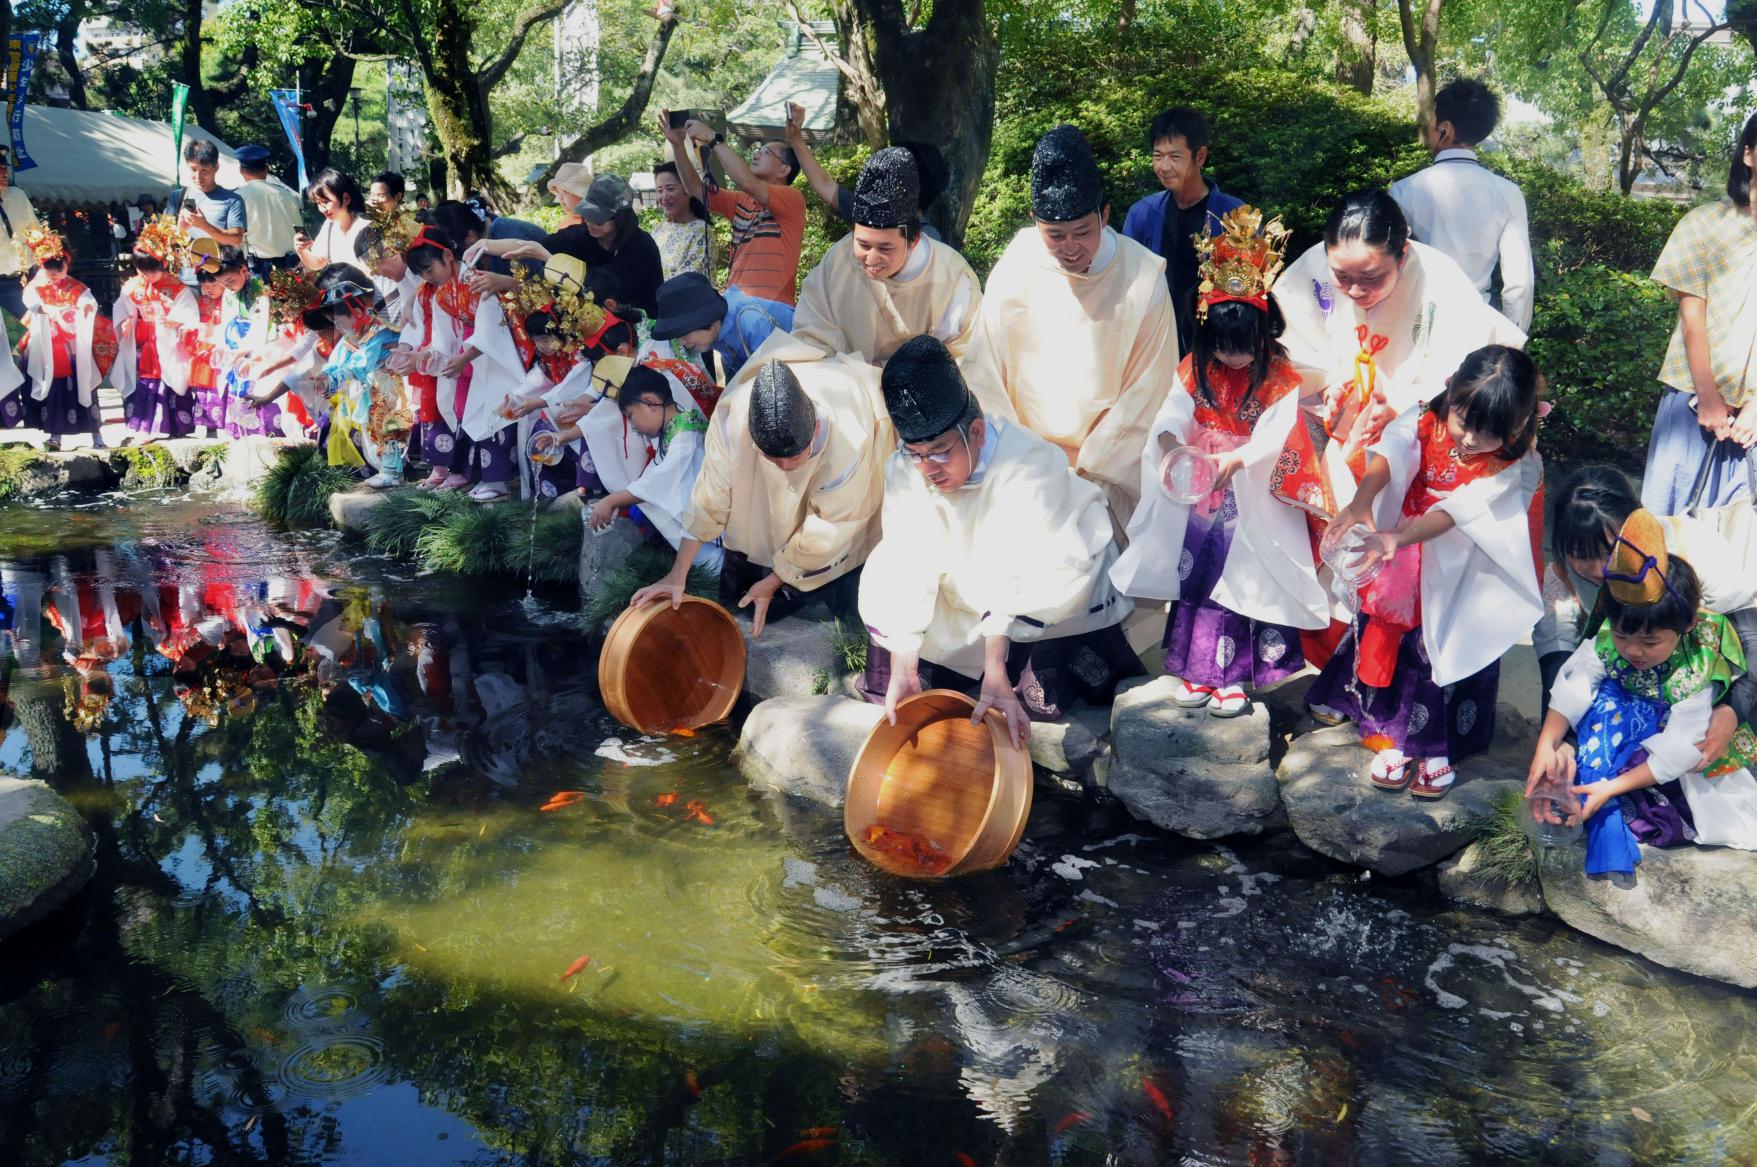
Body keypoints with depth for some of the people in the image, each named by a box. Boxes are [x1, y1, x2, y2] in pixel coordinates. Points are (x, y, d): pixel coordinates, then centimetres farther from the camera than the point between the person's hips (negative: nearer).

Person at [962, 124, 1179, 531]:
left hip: (1108, 464, -1)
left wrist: (1086, 462, -8)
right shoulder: (1016, 268, -7)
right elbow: (983, 371, -2)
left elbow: (1148, 390, -6)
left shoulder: (1143, 279, -10)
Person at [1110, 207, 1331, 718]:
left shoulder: (1281, 378, -9)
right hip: (1199, 495, 4)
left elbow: (1276, 434, -19)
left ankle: (1233, 675, 5)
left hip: (1252, 501, -3)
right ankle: (1197, 669, 15)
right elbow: (1173, 411, -12)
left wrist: (1236, 459, -37)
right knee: (1195, 577, 5)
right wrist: (1168, 441, -35)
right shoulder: (1195, 368, 1)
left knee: (1243, 583, -4)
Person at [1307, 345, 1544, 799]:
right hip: (1403, 572, 2)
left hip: (1462, 581, -2)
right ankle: (1392, 736, 25)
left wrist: (1398, 538, -47)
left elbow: (1454, 512, -32)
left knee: (1449, 655, 3)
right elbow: (1389, 455, -33)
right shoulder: (1423, 421, -13)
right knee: (1392, 643, 8)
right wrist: (1360, 503, -53)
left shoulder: (1517, 467, -20)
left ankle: (1437, 749, 21)